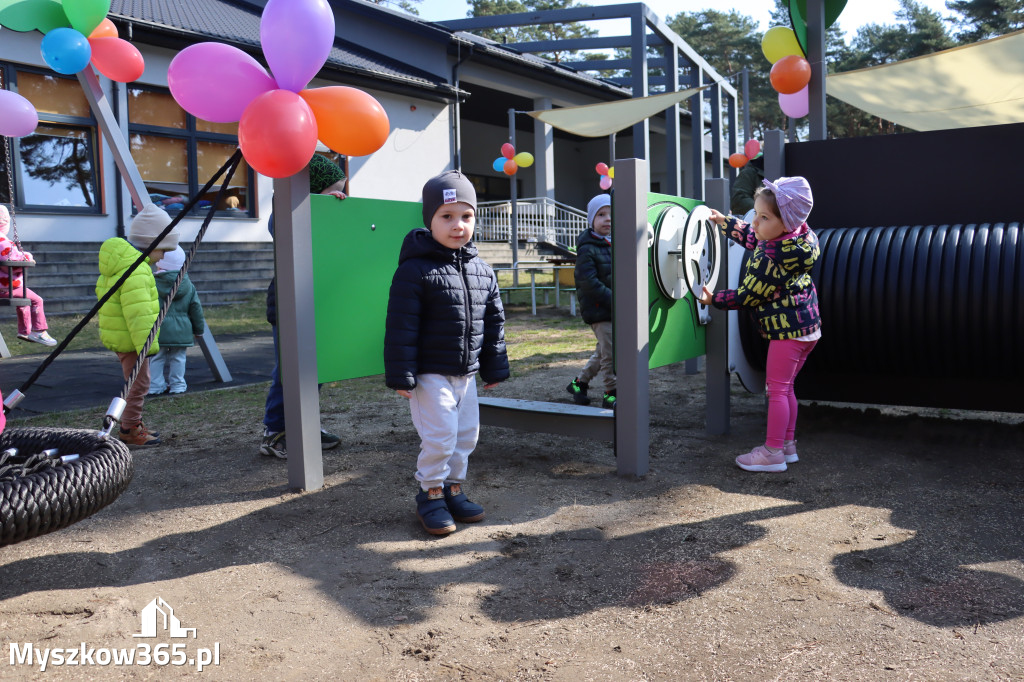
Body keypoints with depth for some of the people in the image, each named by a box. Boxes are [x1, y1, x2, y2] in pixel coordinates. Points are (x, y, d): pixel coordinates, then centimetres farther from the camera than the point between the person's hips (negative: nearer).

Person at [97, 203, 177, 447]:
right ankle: (130, 430, 9)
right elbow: (138, 313, -28)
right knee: (138, 384, 0)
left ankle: (132, 424, 31)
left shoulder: (123, 262, 12)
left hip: (121, 337, 11)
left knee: (136, 383, 21)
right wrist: (148, 344, -24)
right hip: (130, 340, -11)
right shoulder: (135, 271, -23)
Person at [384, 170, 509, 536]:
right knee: (439, 435, -5)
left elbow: (494, 322, 12)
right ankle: (431, 495, 15)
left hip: (466, 373, 7)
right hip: (430, 373, -6)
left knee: (466, 433, 13)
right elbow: (401, 327, -15)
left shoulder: (481, 271, 5)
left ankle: (453, 490, 29)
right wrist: (401, 376, -16)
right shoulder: (416, 270, -14)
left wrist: (494, 368, 13)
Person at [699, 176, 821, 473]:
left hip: (787, 328, -10)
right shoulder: (799, 236, 4)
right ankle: (787, 444, 27)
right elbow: (753, 237, 23)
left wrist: (714, 299, 0)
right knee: (785, 388, 18)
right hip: (808, 326, 10)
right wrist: (725, 221, 29)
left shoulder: (770, 259, -24)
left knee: (777, 390, -2)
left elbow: (747, 295, -13)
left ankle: (773, 452, 6)